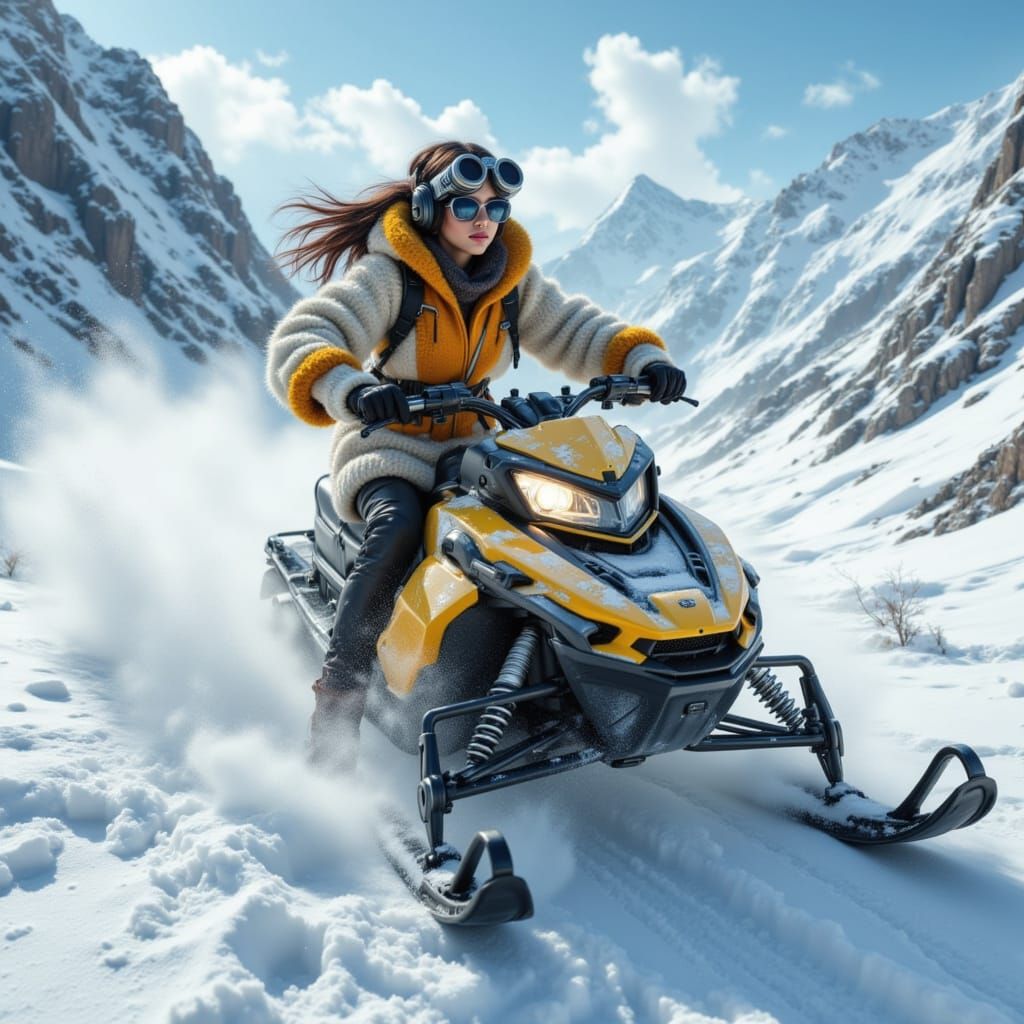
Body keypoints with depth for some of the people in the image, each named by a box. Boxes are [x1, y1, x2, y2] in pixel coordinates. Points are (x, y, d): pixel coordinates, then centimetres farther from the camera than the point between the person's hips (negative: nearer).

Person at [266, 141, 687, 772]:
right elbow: (297, 346, -25)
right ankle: (337, 704, -31)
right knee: (398, 532, -36)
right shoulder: (389, 276, -14)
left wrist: (645, 360, -12)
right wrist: (354, 391, -47)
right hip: (390, 447, -5)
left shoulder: (514, 279, 3)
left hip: (476, 447, 5)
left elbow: (578, 331, 8)